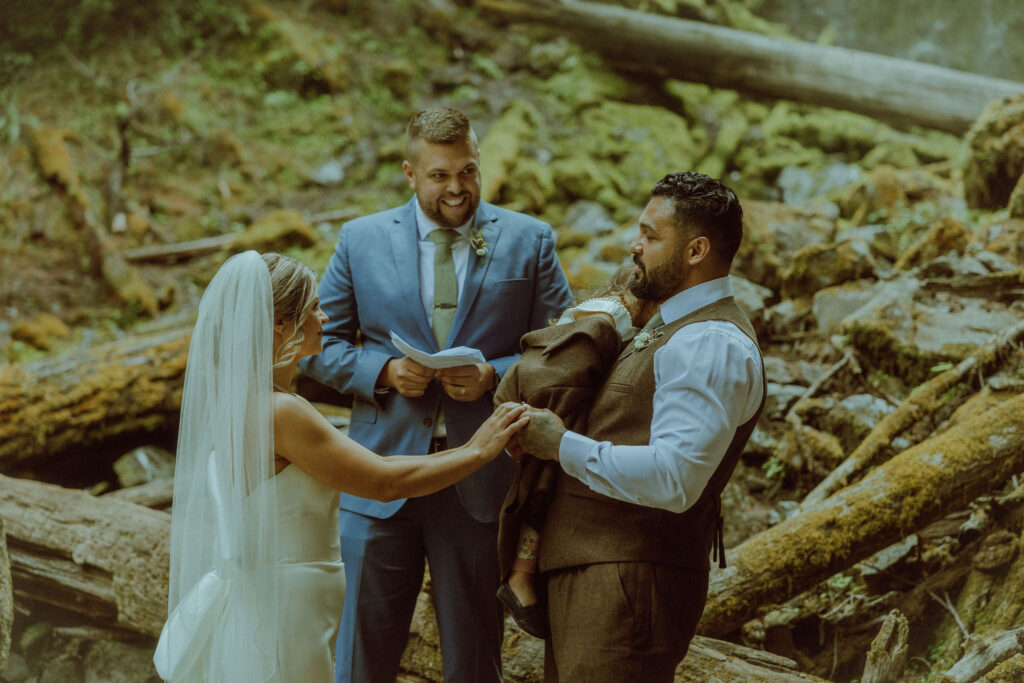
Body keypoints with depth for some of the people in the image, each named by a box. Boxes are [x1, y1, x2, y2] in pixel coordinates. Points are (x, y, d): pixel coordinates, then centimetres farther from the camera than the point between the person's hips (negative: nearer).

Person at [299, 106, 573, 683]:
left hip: (482, 483, 0)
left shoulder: (530, 241, 3)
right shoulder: (361, 240, 6)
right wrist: (384, 371, -10)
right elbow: (321, 344, 8)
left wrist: (494, 376, -15)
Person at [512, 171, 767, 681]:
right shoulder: (670, 328, 18)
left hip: (631, 583, -10)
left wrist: (562, 445, -17)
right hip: (587, 569, 10)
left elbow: (673, 480, -27)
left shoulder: (713, 345, -17)